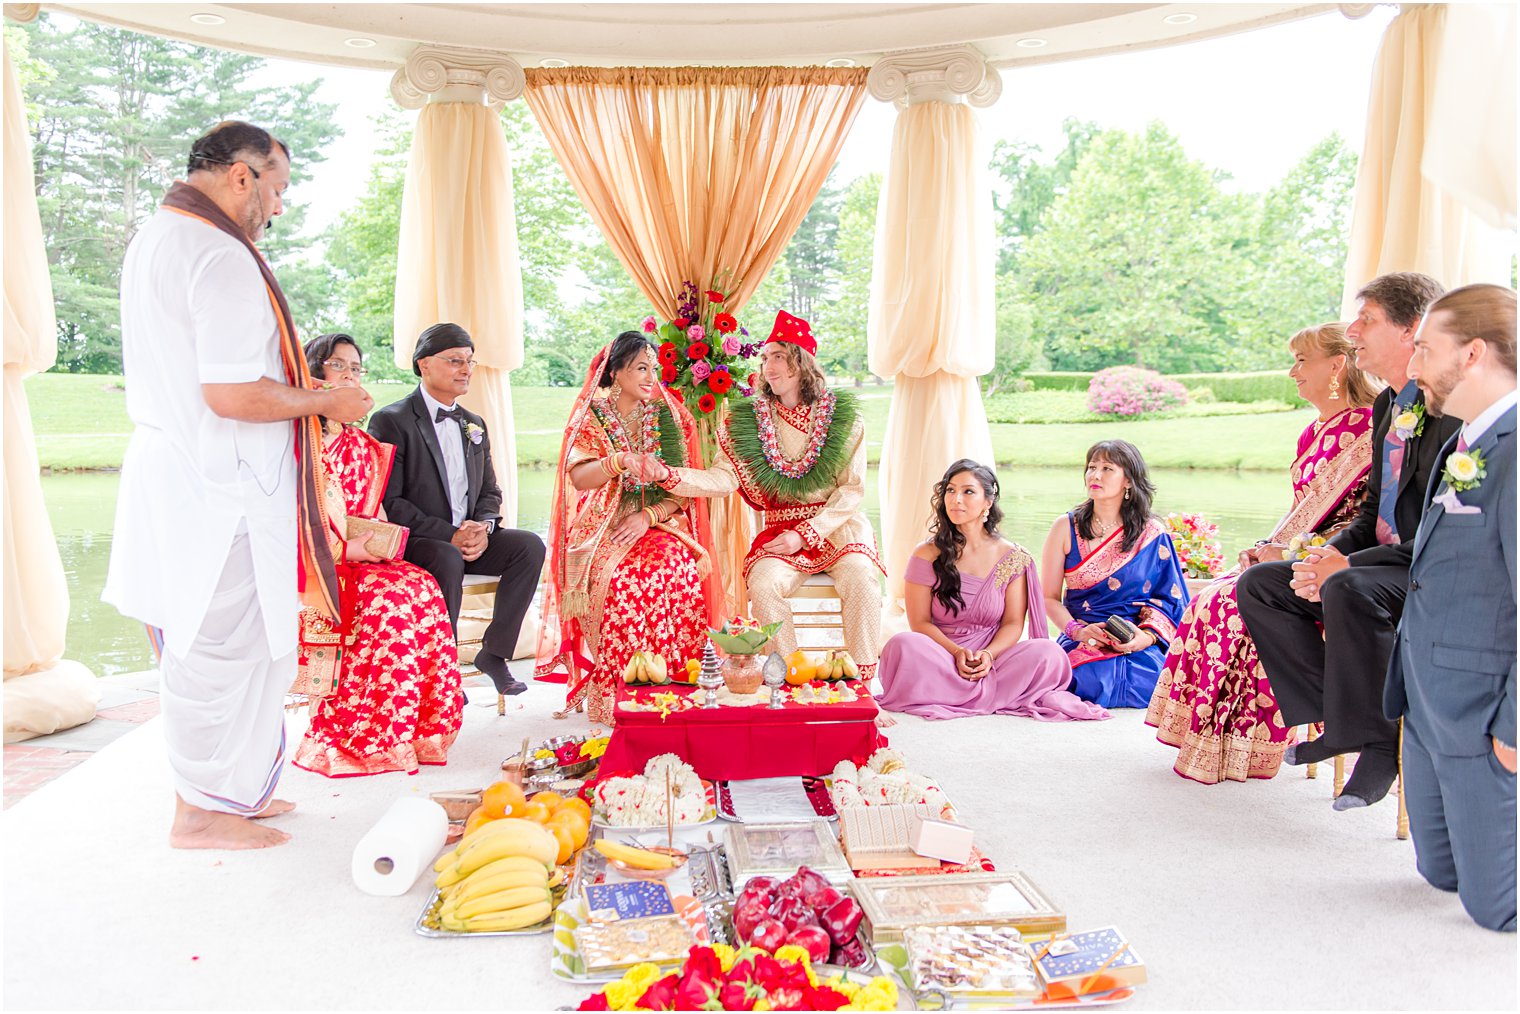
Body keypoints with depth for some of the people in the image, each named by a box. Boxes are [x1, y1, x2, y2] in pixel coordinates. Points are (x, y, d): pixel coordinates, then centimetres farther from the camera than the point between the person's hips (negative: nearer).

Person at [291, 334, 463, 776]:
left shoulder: (362, 445, 20)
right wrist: (345, 549, -18)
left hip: (362, 560, 6)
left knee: (423, 587, -23)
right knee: (387, 597, -31)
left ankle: (416, 725, -20)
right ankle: (358, 738, -23)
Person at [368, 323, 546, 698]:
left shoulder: (473, 425, 17)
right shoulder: (391, 421, -6)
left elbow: (490, 492, 17)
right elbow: (388, 502, -14)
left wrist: (483, 528, -7)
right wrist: (449, 535, -21)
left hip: (468, 539, 6)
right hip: (415, 542, -6)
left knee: (530, 545, -17)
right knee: (448, 559, -37)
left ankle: (494, 652, -11)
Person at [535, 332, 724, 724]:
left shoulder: (669, 417, 11)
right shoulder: (591, 417, 7)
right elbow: (578, 478, -9)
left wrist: (647, 517, -12)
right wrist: (621, 461, -28)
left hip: (660, 525, 1)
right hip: (603, 528, -1)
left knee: (680, 572, -31)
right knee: (619, 578, -33)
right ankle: (613, 694, -22)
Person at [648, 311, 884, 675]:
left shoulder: (843, 416, 1)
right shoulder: (750, 420, 6)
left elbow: (853, 488, -2)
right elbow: (722, 479, -5)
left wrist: (805, 534, -13)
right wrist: (669, 476, -23)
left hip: (838, 525, -1)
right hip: (783, 528, 1)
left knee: (859, 577, -29)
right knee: (763, 583, -27)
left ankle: (862, 680, -15)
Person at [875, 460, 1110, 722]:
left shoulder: (1013, 558, 4)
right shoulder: (927, 555, 0)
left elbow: (1013, 623, 2)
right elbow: (920, 622, -2)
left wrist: (988, 654, -19)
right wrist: (957, 652, -19)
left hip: (992, 660, 1)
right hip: (940, 657, -1)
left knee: (1048, 653, -26)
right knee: (903, 646, -34)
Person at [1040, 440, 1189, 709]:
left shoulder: (1153, 535, 7)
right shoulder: (1066, 527, 7)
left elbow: (1171, 600, 6)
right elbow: (1050, 597, 6)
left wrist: (1146, 636, -14)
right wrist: (1077, 630, -13)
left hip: (1140, 648, 1)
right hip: (1080, 642, 0)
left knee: (1150, 683, -31)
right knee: (1090, 682, -33)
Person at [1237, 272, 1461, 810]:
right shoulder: (1386, 405, 11)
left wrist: (1347, 566, -26)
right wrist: (1333, 553, -3)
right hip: (1385, 563, 10)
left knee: (1349, 590, -37)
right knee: (1257, 583, 0)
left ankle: (1379, 742, -17)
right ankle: (1337, 719, 1)